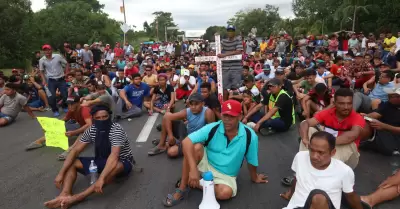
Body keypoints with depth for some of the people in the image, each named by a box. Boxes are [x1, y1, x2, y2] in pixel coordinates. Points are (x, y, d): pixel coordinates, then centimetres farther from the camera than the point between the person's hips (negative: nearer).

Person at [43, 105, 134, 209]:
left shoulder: (116, 129, -26)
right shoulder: (92, 130, -6)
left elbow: (114, 156, -38)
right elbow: (75, 151, -6)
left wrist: (101, 178, -48)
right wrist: (61, 173, -16)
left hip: (123, 163, -7)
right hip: (103, 161, 7)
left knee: (115, 167, -42)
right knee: (72, 163, -5)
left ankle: (76, 198, -41)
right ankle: (65, 194, -28)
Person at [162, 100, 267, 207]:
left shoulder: (250, 136, -19)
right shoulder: (213, 128, -19)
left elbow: (252, 161, -3)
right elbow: (186, 142, -28)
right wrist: (193, 169, -37)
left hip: (226, 176, 0)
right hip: (206, 165, 0)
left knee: (225, 193, -33)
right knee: (196, 147, -30)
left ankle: (194, 183, -9)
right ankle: (182, 188, -16)